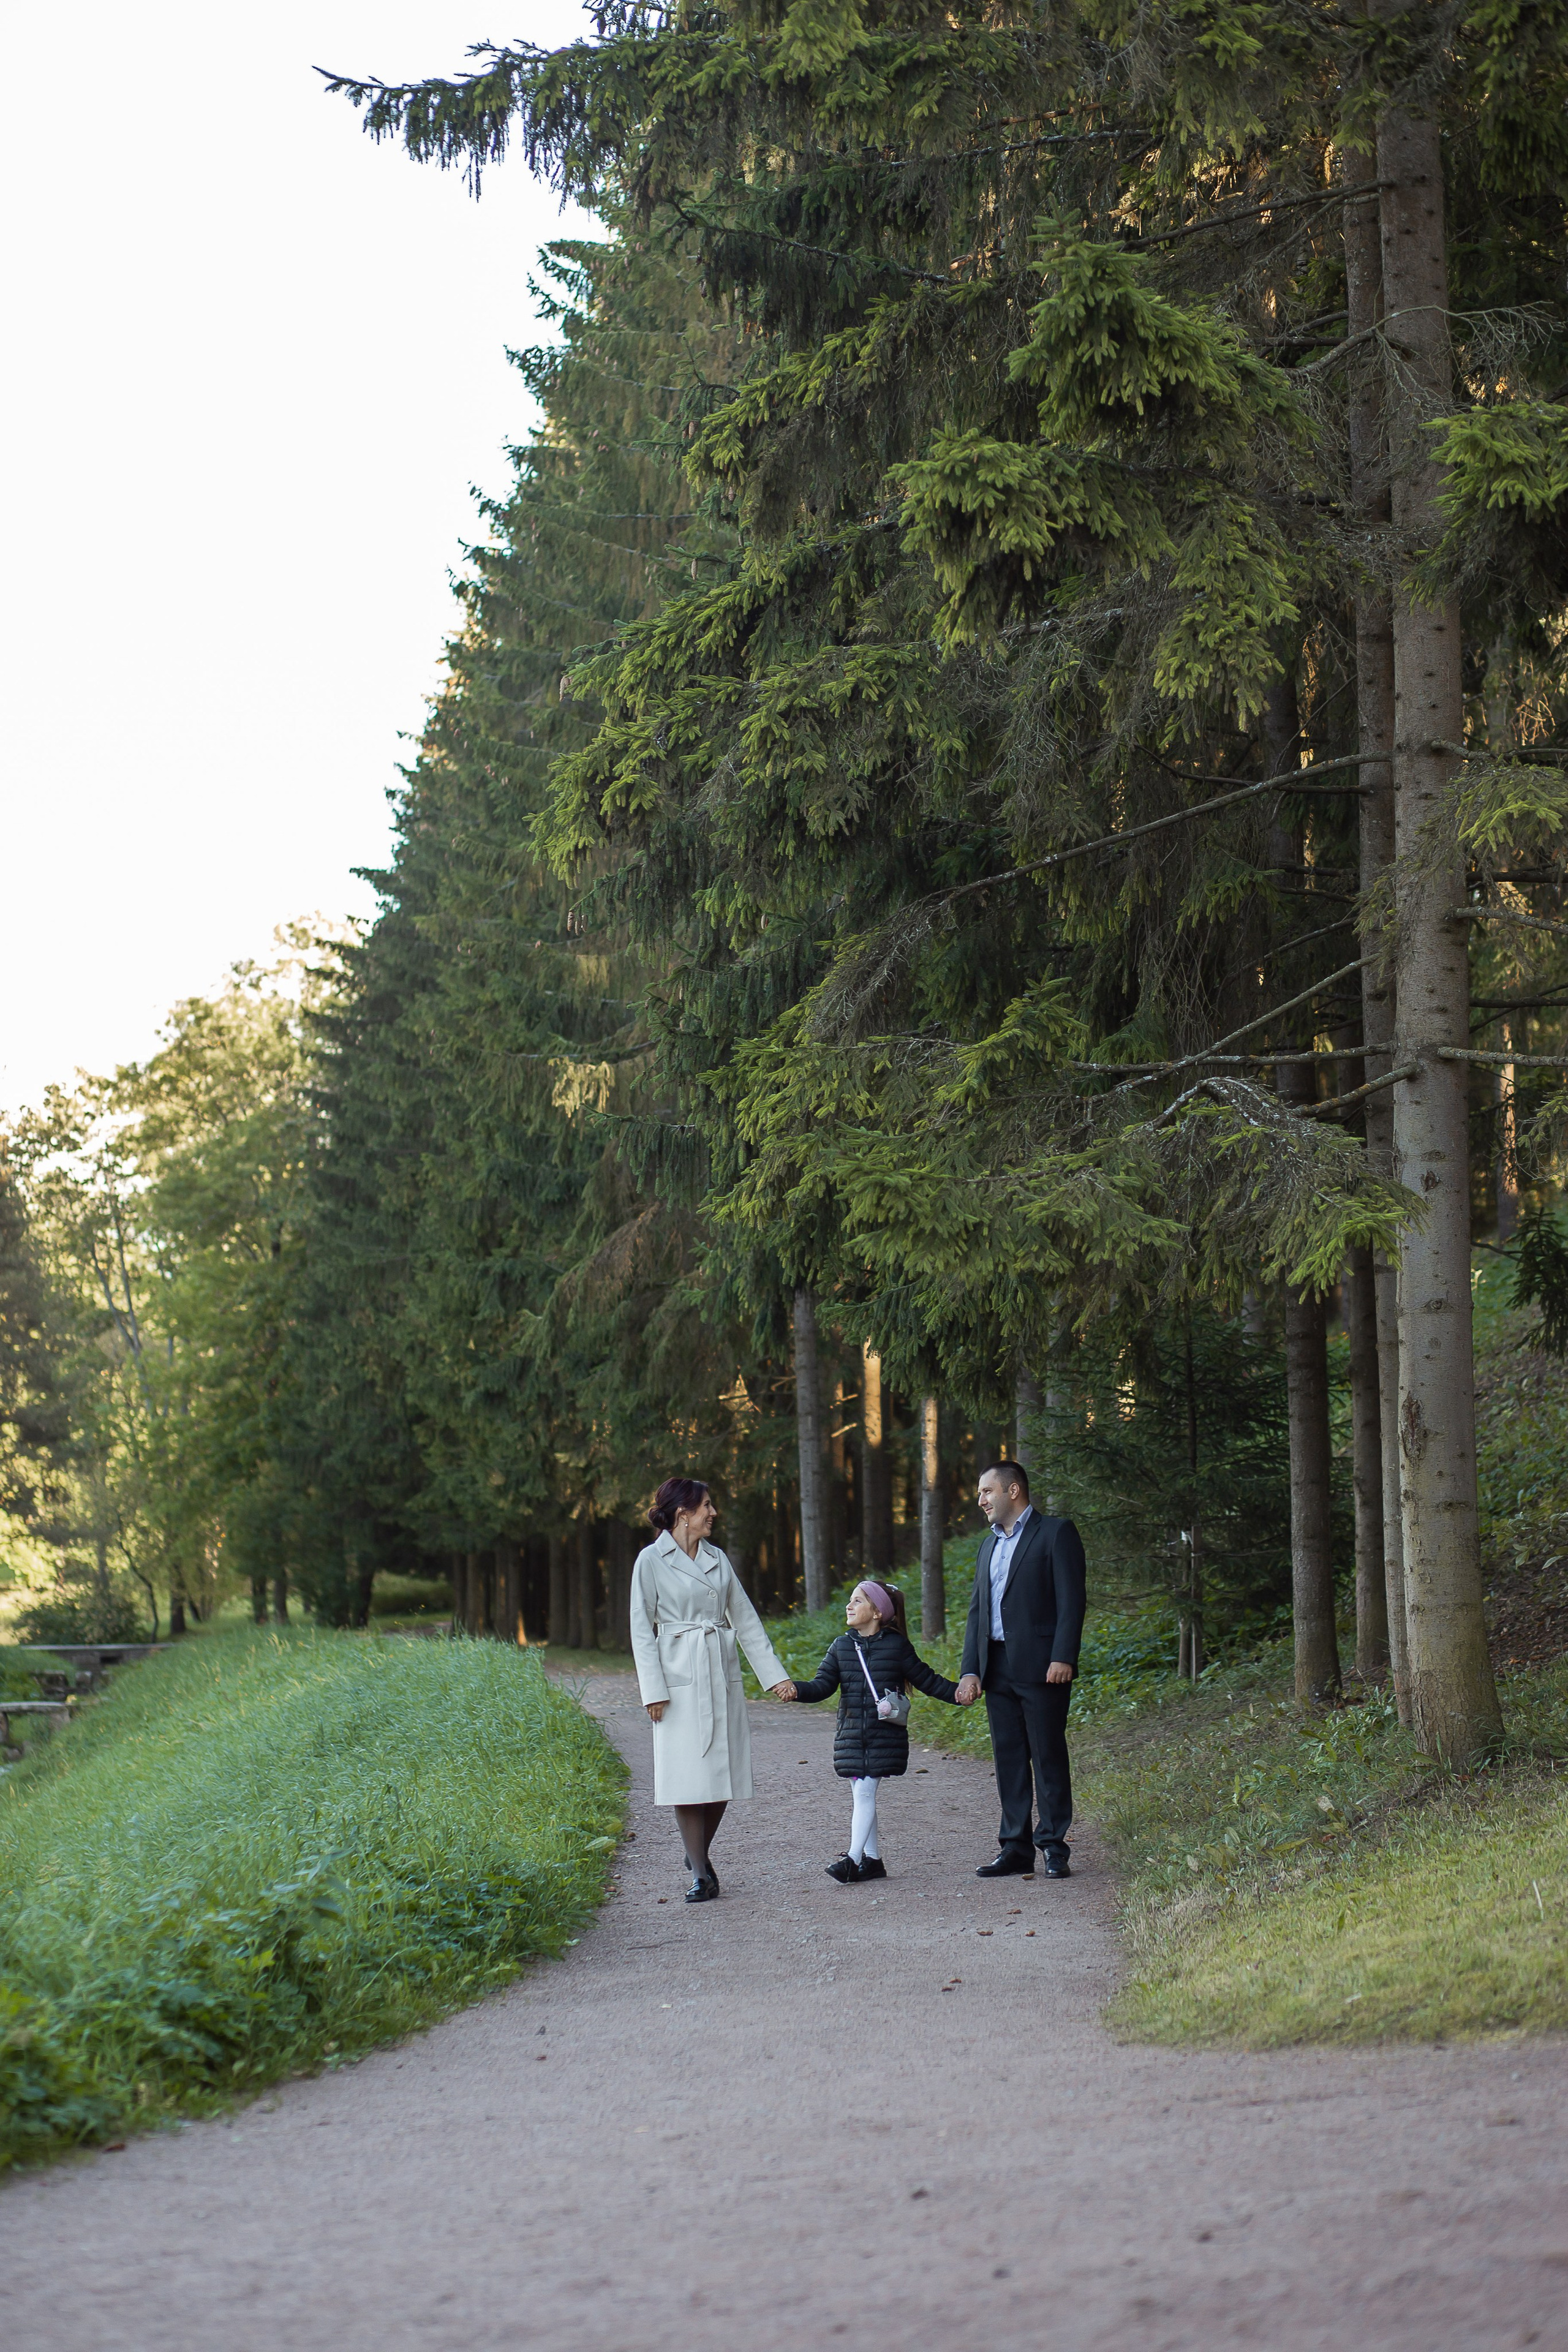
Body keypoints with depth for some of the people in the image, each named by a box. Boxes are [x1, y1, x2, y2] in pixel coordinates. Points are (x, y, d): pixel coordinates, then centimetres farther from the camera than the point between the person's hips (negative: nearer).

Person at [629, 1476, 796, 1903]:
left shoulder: (717, 1559, 12)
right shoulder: (652, 1560, -3)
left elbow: (745, 1619, 14)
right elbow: (642, 1630, -4)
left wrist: (775, 1675, 10)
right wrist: (653, 1690, -11)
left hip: (723, 1676, 5)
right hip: (681, 1679, -5)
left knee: (723, 1773, 5)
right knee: (689, 1777, -5)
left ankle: (699, 1854, 26)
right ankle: (699, 1873, 3)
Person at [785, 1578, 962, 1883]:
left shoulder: (897, 1645, 0)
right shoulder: (841, 1647, 10)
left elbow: (926, 1679, 6)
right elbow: (822, 1686, 5)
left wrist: (956, 1693, -6)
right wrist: (796, 1690, -13)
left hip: (884, 1735, -4)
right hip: (851, 1733, 5)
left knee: (865, 1792, -12)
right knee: (861, 1794, 7)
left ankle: (853, 1858, -14)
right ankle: (872, 1859, 15)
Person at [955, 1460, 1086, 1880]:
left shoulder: (1056, 1533, -2)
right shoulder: (989, 1546, 21)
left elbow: (1071, 1600, -9)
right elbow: (977, 1611, 19)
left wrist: (1063, 1658, -18)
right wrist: (970, 1670, 9)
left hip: (1040, 1667, -7)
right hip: (997, 1669, 7)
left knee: (1048, 1756, -4)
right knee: (1008, 1759, 7)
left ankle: (1054, 1848, 1)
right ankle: (1016, 1850, 10)